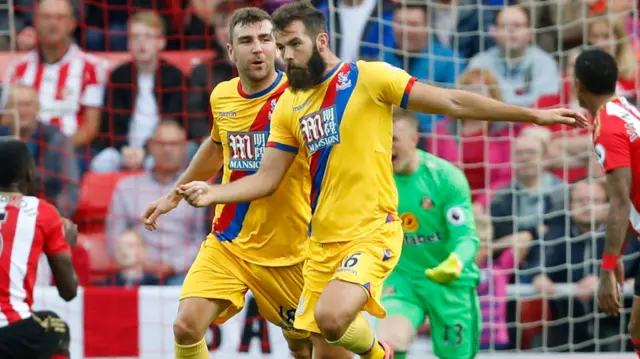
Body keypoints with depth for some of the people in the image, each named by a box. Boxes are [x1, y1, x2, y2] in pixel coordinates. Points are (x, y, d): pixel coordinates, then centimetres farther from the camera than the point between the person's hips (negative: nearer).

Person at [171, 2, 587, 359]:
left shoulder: (369, 77, -7)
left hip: (373, 233, -6)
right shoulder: (289, 105, 10)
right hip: (323, 241, 6)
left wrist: (533, 115, -11)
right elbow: (267, 179, 11)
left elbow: (453, 103, -7)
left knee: (331, 317, -26)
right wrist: (211, 194, -6)